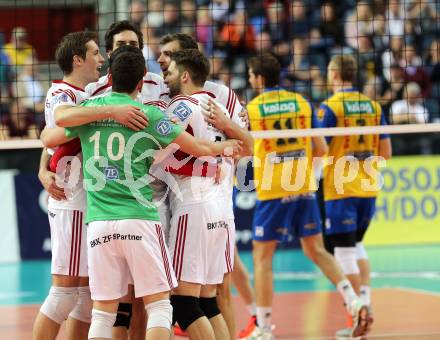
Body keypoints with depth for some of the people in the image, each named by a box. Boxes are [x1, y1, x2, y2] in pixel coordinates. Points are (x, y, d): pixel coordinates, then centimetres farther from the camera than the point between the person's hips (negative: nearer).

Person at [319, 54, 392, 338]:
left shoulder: (330, 108, -11)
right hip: (368, 188, 6)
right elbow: (386, 153, 8)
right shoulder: (374, 106, 6)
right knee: (357, 245, 22)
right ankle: (365, 299, 14)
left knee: (345, 251, -1)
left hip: (340, 190, -6)